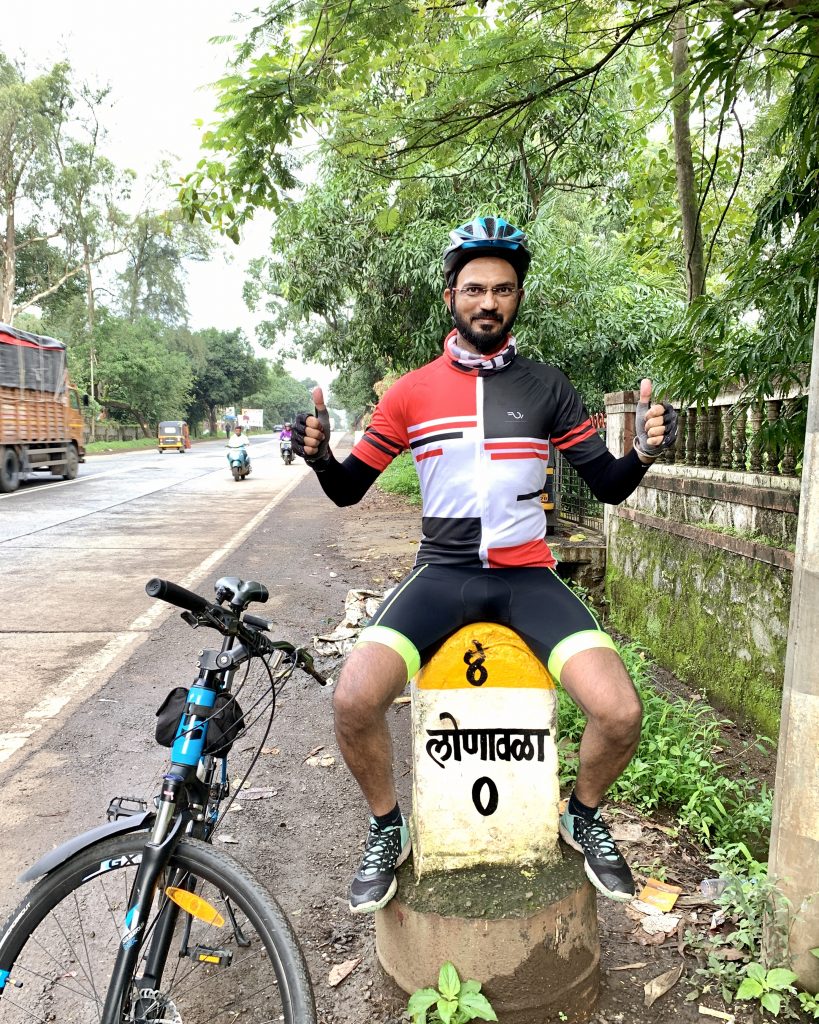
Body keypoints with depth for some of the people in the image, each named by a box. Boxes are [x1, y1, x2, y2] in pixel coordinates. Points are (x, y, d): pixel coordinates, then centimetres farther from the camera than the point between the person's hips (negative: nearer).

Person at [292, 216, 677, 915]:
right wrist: (319, 454, -15)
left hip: (527, 576, 1)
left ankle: (584, 817, 17)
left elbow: (609, 487, 6)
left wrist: (645, 452, -15)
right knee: (354, 700, -24)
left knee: (620, 712, -19)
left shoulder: (547, 387, 5)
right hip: (442, 572, 0)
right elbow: (349, 490, 7)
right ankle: (388, 831, 8)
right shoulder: (411, 392, 4)